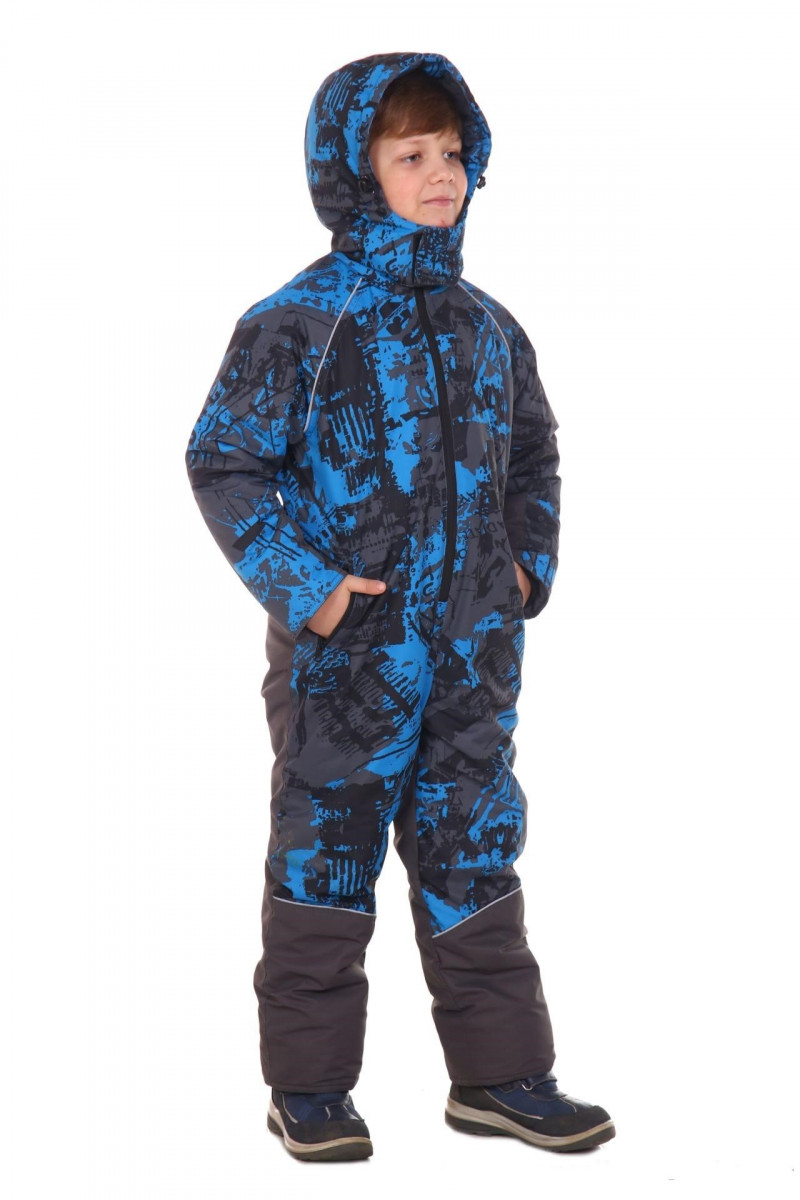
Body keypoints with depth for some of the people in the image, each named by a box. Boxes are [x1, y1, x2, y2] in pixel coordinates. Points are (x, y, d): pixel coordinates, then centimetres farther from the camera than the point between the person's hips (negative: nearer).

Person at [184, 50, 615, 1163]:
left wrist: (530, 560, 8)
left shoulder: (487, 327, 8)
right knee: (326, 855, 6)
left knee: (475, 852, 11)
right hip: (343, 646, -5)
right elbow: (223, 462, -8)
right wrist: (299, 584, -16)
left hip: (471, 649, 5)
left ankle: (500, 1073, 21)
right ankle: (310, 1084, 19)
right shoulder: (294, 323, -9)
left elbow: (533, 450, 22)